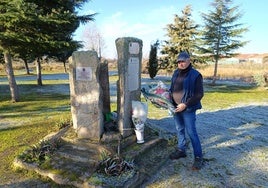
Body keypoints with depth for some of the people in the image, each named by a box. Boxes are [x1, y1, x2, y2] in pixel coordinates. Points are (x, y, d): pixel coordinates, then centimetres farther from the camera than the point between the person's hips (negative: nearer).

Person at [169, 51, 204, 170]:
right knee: (179, 130, 16)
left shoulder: (195, 75, -12)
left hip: (188, 109, -6)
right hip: (176, 107, 7)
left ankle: (198, 157, 8)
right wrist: (170, 101, 4)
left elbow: (199, 94, -14)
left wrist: (185, 104, -19)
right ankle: (181, 150, 32)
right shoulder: (176, 73, 8)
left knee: (191, 132, -4)